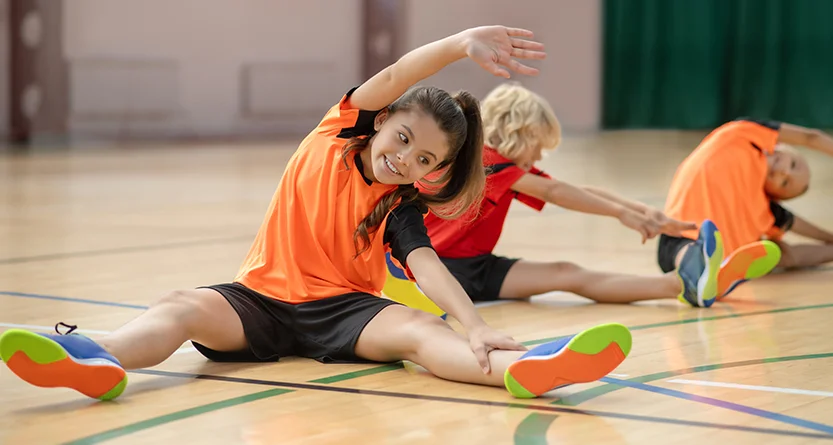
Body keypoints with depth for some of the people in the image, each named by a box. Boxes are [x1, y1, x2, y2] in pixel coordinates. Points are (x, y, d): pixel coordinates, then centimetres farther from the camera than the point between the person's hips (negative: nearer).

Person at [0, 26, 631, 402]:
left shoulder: (400, 210, -1)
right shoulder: (336, 135, 2)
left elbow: (428, 266, -18)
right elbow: (393, 79, -14)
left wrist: (475, 325, -38)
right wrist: (459, 45, -32)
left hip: (342, 310, -1)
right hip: (264, 296, 1)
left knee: (417, 328, -31)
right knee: (185, 307, -30)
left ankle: (523, 368, -59)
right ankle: (101, 360, -62)